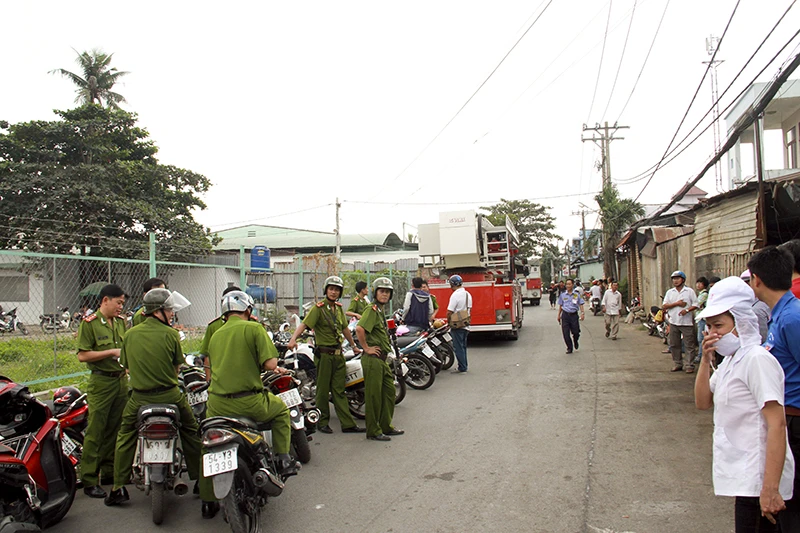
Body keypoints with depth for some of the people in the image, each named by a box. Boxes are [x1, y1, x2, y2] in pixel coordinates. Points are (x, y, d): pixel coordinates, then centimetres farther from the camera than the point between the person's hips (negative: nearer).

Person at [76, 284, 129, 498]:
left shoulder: (121, 322, 12)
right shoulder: (89, 323, -8)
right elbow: (82, 355, -13)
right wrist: (111, 352, -17)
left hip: (121, 379, 7)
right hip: (101, 382, -6)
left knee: (115, 429, 13)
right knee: (95, 432, -4)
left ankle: (110, 471, 24)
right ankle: (89, 481, 2)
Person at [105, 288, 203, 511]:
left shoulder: (130, 334, 0)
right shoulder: (171, 334, -9)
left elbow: (126, 366, 10)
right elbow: (177, 367, 0)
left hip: (139, 397, 2)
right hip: (170, 395, -2)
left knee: (125, 437, 21)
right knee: (191, 432, 15)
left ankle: (118, 488, 20)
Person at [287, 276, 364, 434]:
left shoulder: (338, 308, 12)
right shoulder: (319, 308, -9)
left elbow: (345, 329, 23)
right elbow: (304, 324, -21)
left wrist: (354, 346, 29)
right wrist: (293, 339, -37)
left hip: (338, 354, 6)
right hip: (324, 354, -6)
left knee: (339, 390, 9)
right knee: (323, 389, 3)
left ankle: (348, 424, 10)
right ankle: (323, 422, 16)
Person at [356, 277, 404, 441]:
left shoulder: (382, 310, 17)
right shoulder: (372, 310, -14)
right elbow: (359, 328, -31)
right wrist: (366, 348, -22)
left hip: (383, 359, 10)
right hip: (373, 359, -10)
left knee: (389, 391, 16)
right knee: (374, 395, -1)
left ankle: (386, 426, 28)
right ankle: (373, 431, 9)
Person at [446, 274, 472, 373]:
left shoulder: (455, 295, -17)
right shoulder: (468, 294, 9)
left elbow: (450, 311, -18)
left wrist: (448, 321, -1)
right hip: (466, 324, 8)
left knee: (458, 347, -2)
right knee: (463, 346, 17)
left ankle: (462, 368, -1)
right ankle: (464, 365, 25)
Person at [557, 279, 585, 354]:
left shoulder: (577, 294, 1)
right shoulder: (562, 295, 6)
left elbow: (581, 304, 2)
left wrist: (582, 313, -11)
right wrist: (559, 315, 14)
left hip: (574, 315, -1)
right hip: (565, 315, 1)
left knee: (576, 332, 0)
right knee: (565, 333, -2)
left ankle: (575, 341, 35)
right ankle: (569, 348, 13)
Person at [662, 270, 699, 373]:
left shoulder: (689, 291, 3)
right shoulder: (670, 292, 10)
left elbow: (695, 304, 0)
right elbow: (664, 306, 3)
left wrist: (687, 310, -16)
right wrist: (677, 304, -9)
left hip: (687, 322, -3)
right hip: (673, 322, 3)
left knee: (689, 345, -3)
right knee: (674, 345, 7)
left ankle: (689, 365, 2)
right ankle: (677, 364, 17)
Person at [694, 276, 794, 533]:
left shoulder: (756, 359, -17)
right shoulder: (730, 359, 11)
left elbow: (777, 425, -23)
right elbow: (703, 402, 10)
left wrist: (770, 489, -26)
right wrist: (705, 360, -1)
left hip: (757, 478, -9)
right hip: (744, 476, 9)